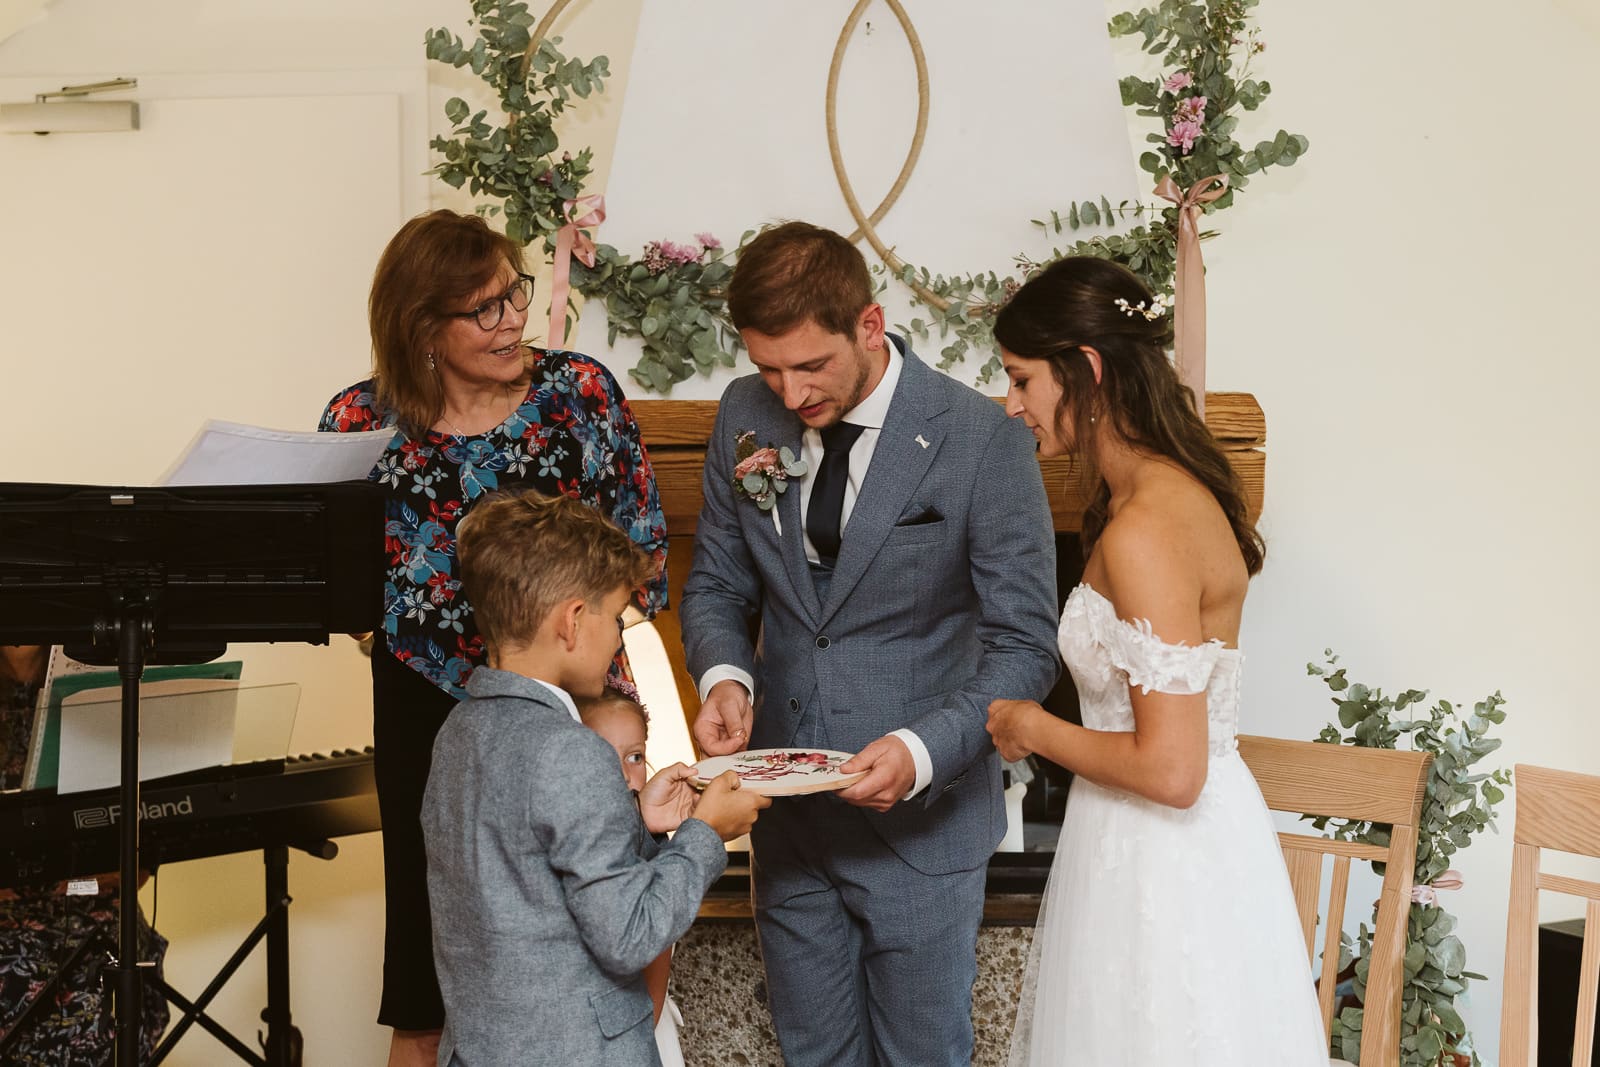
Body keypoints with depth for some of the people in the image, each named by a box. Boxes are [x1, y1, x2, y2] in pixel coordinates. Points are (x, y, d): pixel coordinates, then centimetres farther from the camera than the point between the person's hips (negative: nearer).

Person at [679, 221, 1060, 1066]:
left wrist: (925, 751, -28)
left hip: (920, 819, -4)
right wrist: (724, 674, -13)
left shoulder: (983, 442, -17)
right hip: (786, 815, 4)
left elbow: (1023, 646, -13)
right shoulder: (746, 416, -3)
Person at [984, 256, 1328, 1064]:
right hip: (1180, 847, 9)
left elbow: (1170, 769, -26)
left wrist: (1035, 731, -13)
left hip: (1162, 867, -9)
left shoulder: (1144, 530, -25)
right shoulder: (1177, 487, 6)